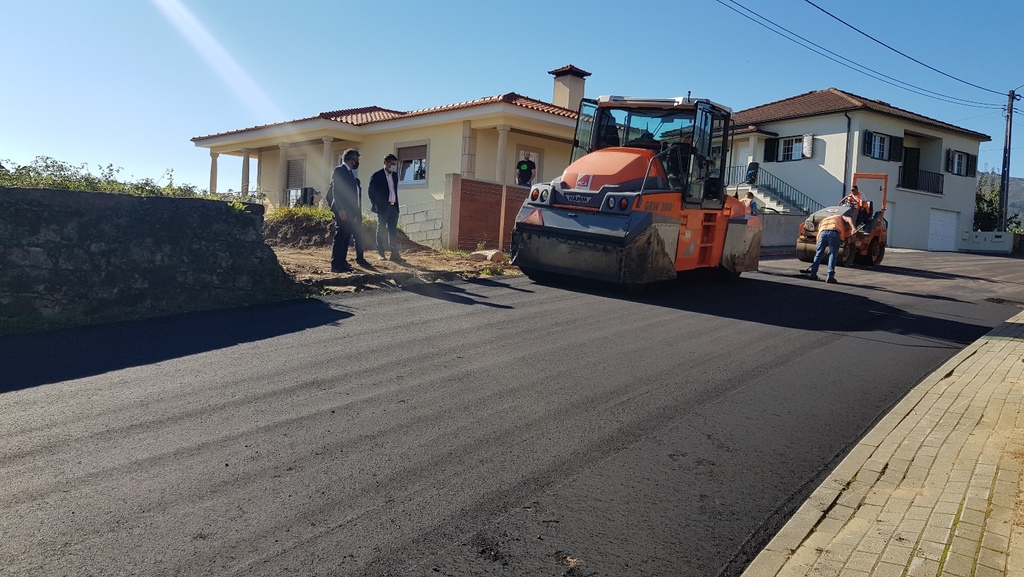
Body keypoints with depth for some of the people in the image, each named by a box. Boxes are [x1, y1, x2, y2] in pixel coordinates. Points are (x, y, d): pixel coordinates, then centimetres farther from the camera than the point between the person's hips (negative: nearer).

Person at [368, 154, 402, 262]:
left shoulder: (394, 175, 12)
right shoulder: (377, 176, -6)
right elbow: (371, 192, -5)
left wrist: (396, 203, 11)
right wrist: (376, 205, -5)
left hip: (393, 207, 6)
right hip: (383, 207, -5)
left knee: (393, 231, 4)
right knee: (381, 230, 2)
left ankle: (394, 253, 4)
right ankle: (381, 254, 8)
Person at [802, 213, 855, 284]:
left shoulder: (822, 220, 39)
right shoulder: (840, 217, 35)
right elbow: (848, 219, 13)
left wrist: (817, 247, 28)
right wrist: (853, 229, -2)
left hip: (823, 233, 2)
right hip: (835, 233, -2)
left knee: (818, 254, 11)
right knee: (833, 255, -2)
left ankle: (813, 274, 15)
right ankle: (830, 276, -11)